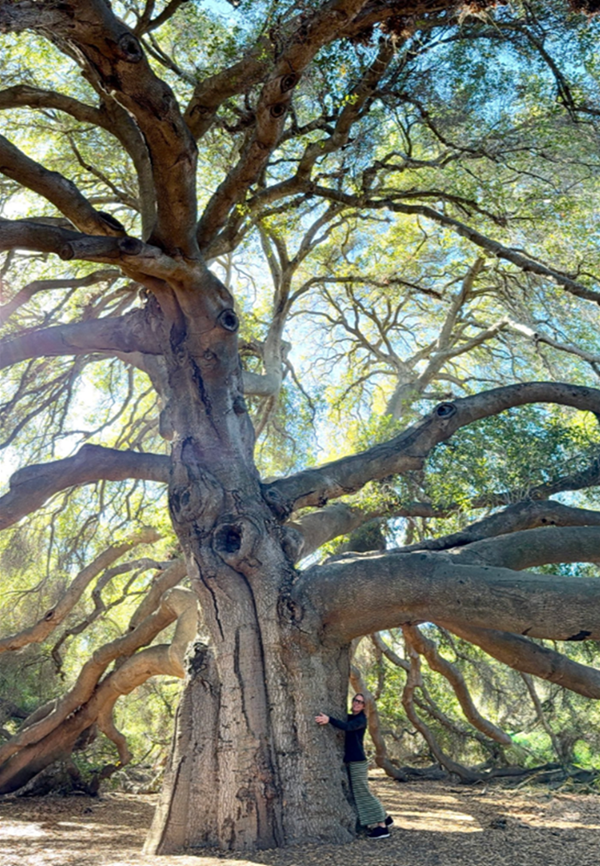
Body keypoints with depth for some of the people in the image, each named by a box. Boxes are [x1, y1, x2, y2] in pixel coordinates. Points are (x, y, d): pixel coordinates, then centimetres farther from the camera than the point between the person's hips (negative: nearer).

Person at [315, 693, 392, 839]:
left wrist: (329, 720, -41)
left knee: (363, 793, -5)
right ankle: (384, 818, 25)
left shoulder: (361, 719, -12)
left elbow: (348, 727, -30)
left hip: (357, 761, -9)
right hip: (350, 760, 9)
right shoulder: (349, 717, 14)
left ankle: (382, 826, 3)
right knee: (359, 793, 14)